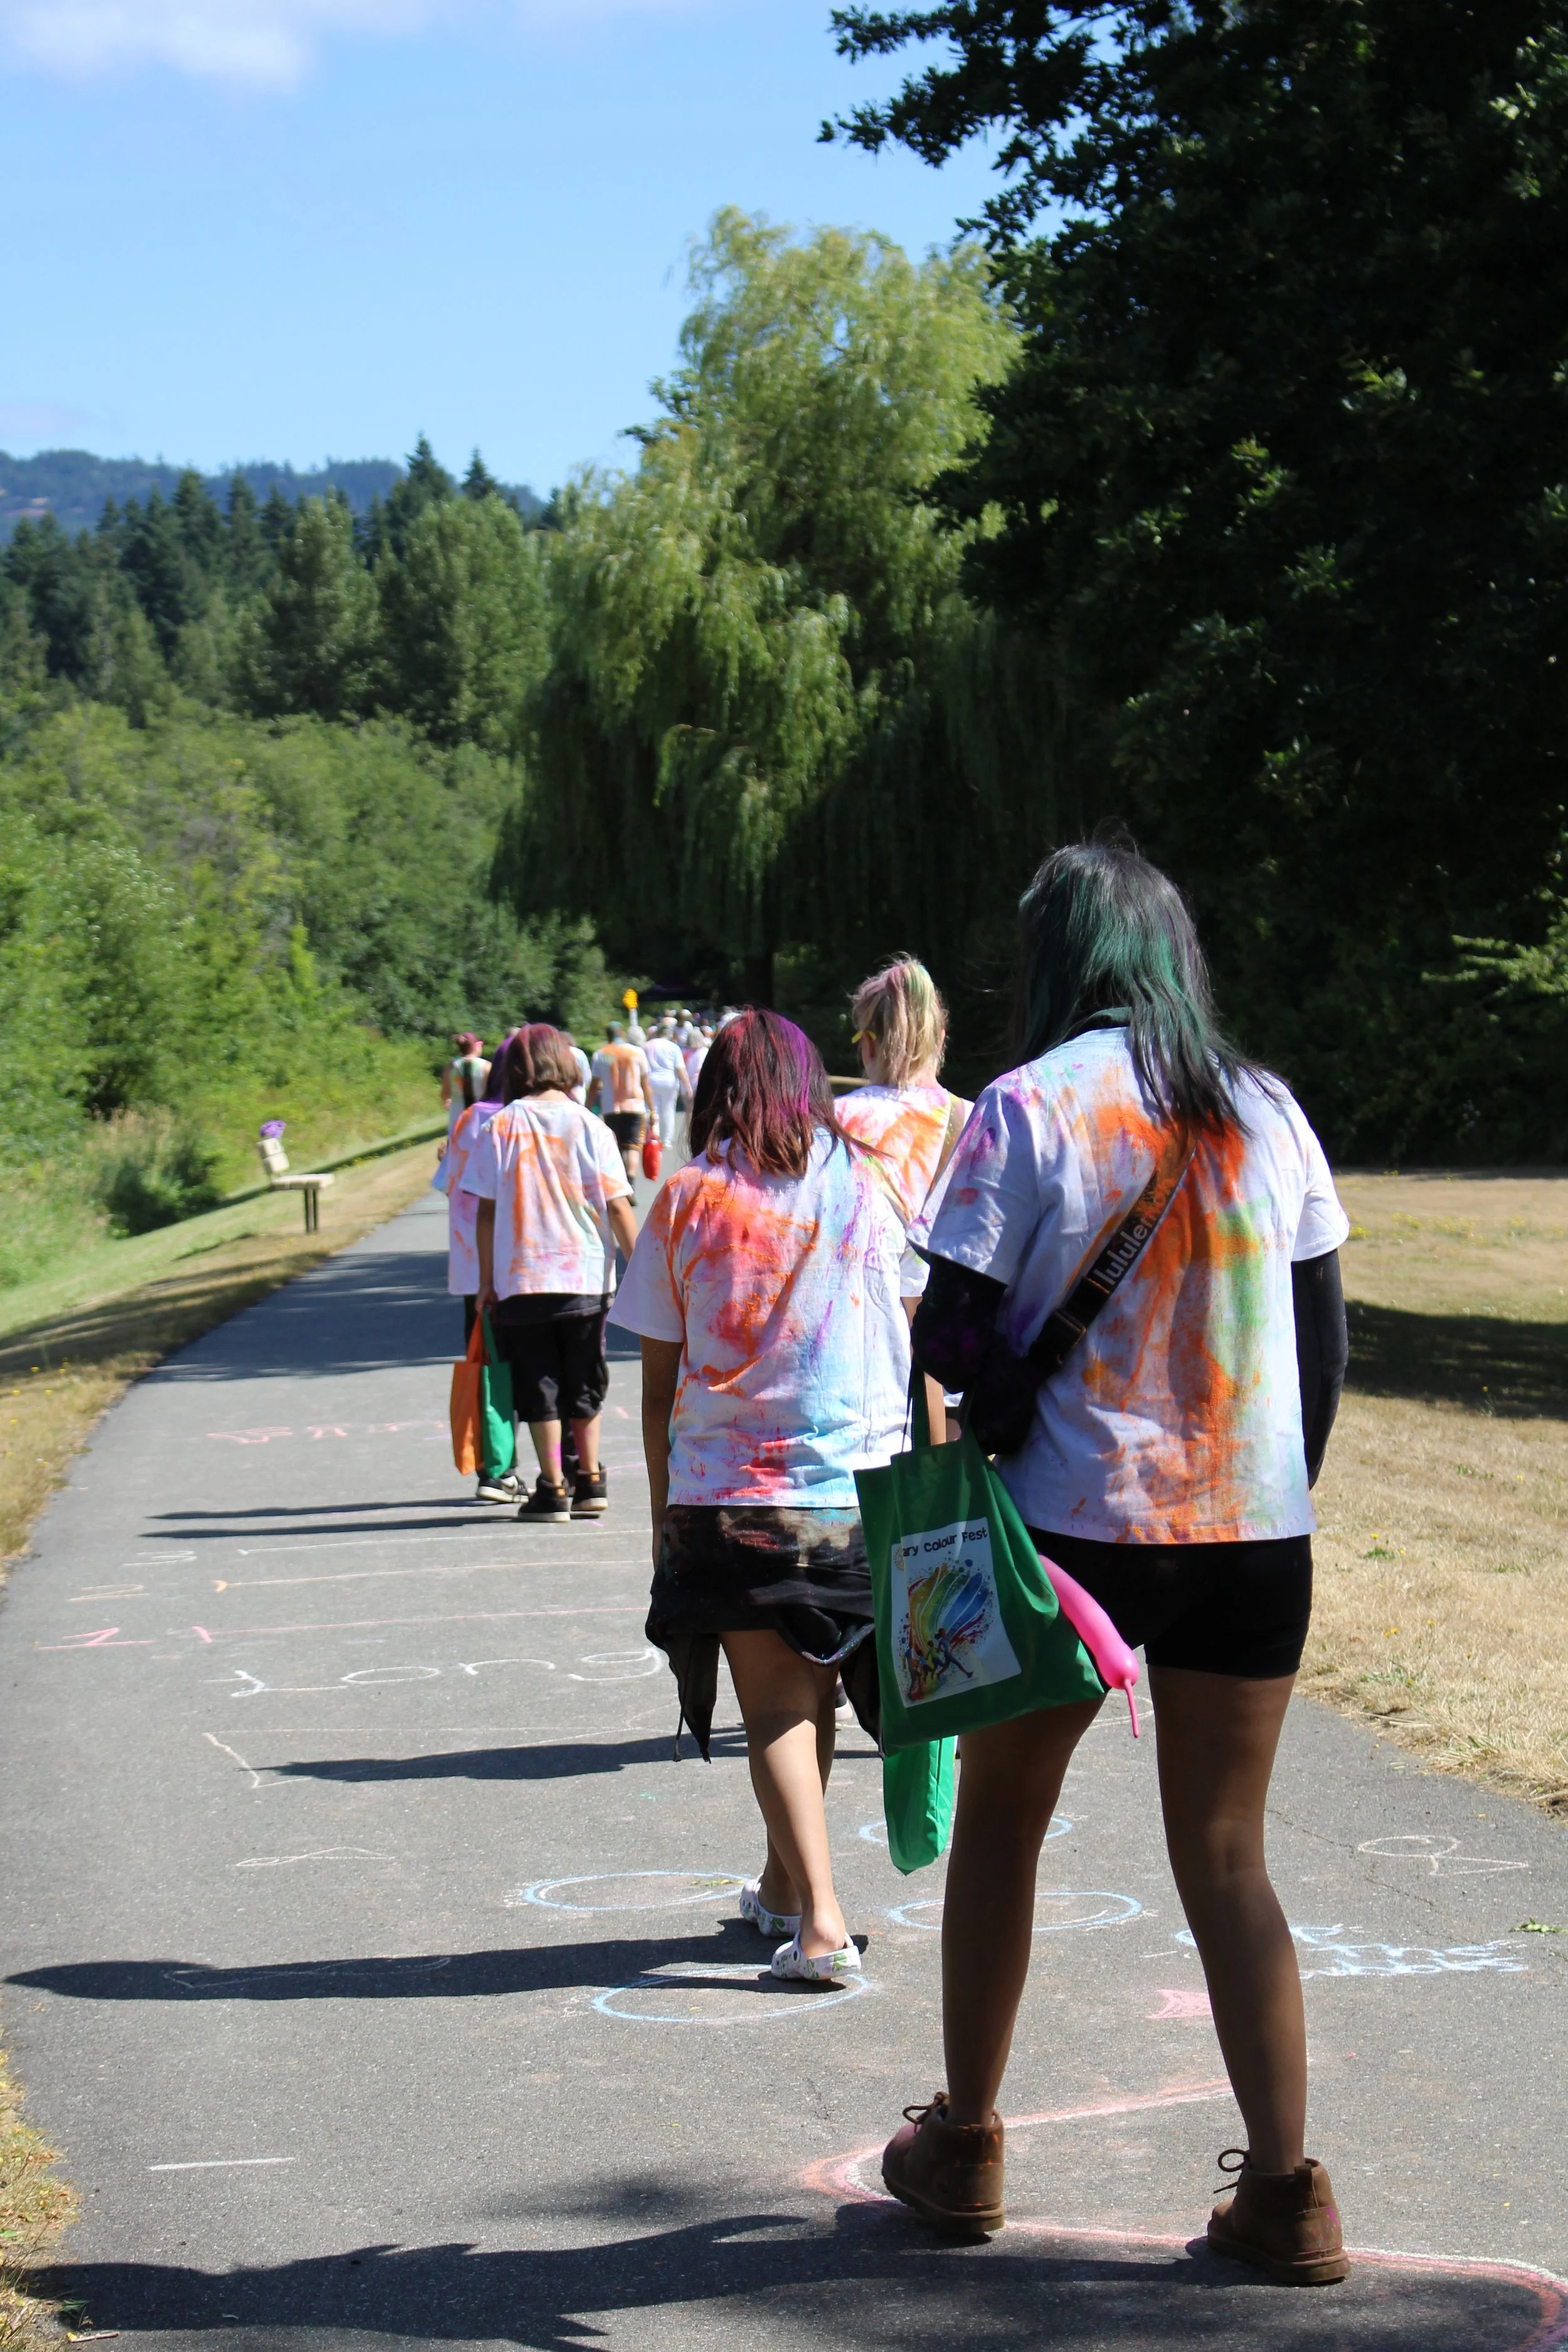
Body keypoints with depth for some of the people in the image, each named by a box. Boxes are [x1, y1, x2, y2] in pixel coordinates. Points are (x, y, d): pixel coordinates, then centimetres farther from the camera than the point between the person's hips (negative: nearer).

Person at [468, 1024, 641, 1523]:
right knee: (584, 1386, 15)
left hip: (521, 1278, -1)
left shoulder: (499, 1128, -4)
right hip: (586, 1277, 1)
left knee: (538, 1388, 6)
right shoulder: (589, 1127, -4)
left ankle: (553, 1489, 5)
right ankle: (591, 1482, 18)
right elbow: (617, 1207, -4)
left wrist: (486, 1280, 6)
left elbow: (486, 1210, -2)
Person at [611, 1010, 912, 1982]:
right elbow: (911, 1347, 3)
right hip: (857, 1482, 2)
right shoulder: (859, 1187, 1)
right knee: (813, 1691, 18)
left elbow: (660, 1382, 2)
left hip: (724, 1492, -2)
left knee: (777, 1705, 1)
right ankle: (784, 1883, 35)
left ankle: (821, 1919, -12)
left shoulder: (686, 1201, -1)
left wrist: (664, 1512, 10)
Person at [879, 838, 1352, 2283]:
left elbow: (951, 1336, -12)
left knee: (1000, 1821, 15)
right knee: (1227, 1854, 10)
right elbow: (1325, 1336, 8)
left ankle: (964, 2148, 25)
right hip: (1256, 1529, 3)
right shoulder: (1266, 1109, 5)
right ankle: (1286, 2190, 6)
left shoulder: (1030, 1107, -8)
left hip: (1076, 1520, -3)